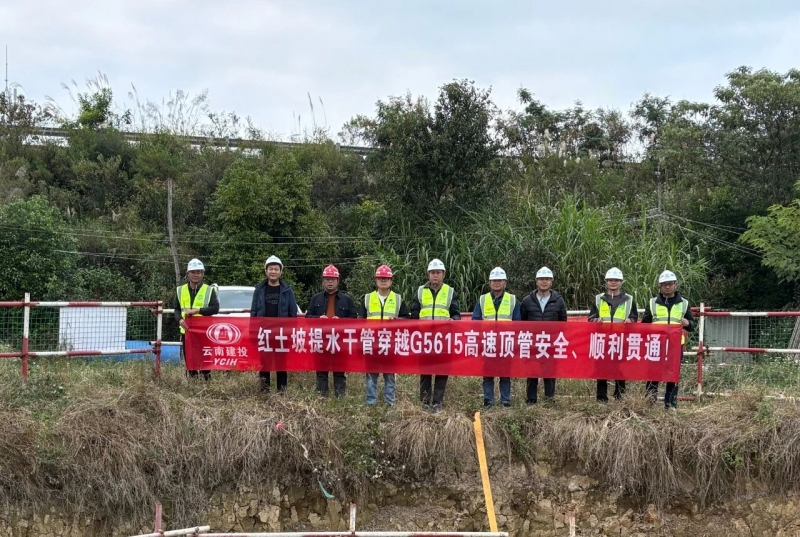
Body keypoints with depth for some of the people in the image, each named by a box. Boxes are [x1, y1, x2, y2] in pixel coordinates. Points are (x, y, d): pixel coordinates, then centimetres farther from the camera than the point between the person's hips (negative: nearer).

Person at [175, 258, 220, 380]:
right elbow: (177, 309, 12)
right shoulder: (180, 290, 13)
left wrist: (197, 310, -16)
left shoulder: (209, 290, 3)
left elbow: (215, 308, -6)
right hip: (186, 330, 3)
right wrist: (180, 319, -9)